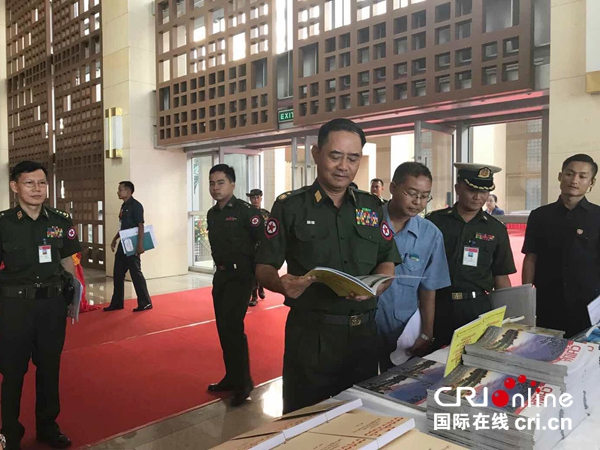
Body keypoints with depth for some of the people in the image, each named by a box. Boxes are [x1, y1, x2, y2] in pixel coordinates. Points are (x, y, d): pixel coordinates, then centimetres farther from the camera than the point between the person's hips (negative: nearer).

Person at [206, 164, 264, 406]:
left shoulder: (245, 211, -13)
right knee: (223, 327, 13)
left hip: (240, 275, -8)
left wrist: (254, 268, -13)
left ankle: (243, 383, 1)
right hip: (220, 275, 8)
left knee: (232, 326, -12)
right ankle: (231, 377, 27)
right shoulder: (212, 214, 10)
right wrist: (220, 266, 15)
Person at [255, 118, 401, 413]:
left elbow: (387, 263, 9)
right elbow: (264, 268, -3)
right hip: (310, 334, -3)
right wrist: (283, 284, -25)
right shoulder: (290, 206, -2)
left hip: (363, 331, 4)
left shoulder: (372, 207, 8)